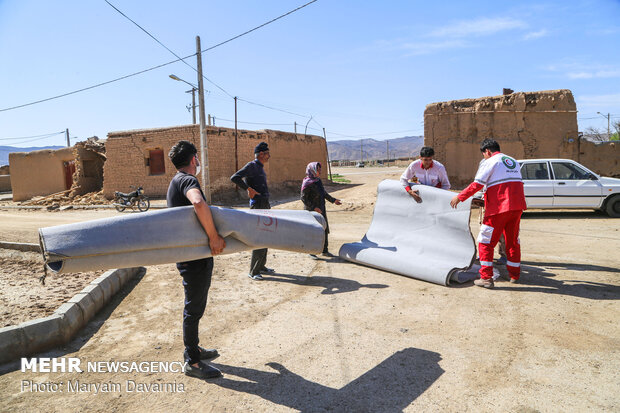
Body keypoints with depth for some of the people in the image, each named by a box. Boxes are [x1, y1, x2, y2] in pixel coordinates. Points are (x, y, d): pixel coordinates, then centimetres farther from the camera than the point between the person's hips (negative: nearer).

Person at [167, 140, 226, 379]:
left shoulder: (175, 182, 16)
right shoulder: (187, 180, -18)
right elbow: (199, 203, -41)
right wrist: (214, 237, -34)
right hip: (194, 258, -10)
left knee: (196, 305, 22)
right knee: (194, 308, 1)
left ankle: (193, 349, 37)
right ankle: (192, 362, 14)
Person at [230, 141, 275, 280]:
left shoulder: (261, 168, 19)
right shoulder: (251, 166, -9)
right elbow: (234, 178, -20)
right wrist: (248, 189, -22)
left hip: (265, 205, 10)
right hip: (257, 205, -9)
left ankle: (261, 266, 24)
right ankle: (253, 271, -1)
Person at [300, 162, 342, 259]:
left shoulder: (318, 180, 7)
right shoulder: (307, 183, -16)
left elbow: (324, 193, 20)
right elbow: (304, 198, -17)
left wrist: (333, 200, 21)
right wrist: (314, 207, -23)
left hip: (321, 209, 8)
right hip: (311, 211, -8)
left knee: (324, 230, 12)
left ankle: (325, 251, 25)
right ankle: (311, 252, 14)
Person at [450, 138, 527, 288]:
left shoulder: (489, 162, -3)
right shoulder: (513, 161, 19)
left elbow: (477, 185, -12)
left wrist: (459, 197, -4)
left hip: (499, 207, -7)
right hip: (517, 206, 7)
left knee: (485, 242, 0)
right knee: (513, 240, 18)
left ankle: (486, 278, -3)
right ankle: (514, 275, 27)